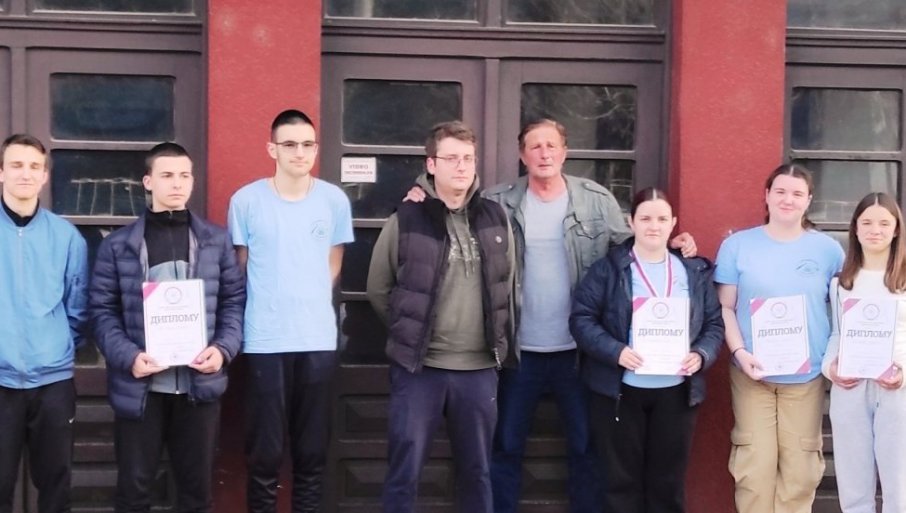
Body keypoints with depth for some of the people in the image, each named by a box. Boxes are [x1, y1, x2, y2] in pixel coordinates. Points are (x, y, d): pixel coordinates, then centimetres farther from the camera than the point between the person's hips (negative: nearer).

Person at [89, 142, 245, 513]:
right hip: (139, 387, -1)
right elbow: (102, 309, 0)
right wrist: (128, 357, -15)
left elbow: (235, 300, 8)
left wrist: (224, 348, -9)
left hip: (200, 384, 1)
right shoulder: (118, 245, 3)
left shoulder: (216, 240, 8)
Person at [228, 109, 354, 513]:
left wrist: (310, 302, 11)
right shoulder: (246, 200, -3)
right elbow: (240, 268, 7)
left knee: (312, 450, 8)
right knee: (265, 451, 2)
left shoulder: (335, 200, 3)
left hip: (318, 339, 2)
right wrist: (269, 305, 7)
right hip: (264, 341, -2)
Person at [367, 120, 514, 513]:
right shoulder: (406, 220, -6)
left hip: (479, 369, 3)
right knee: (404, 472, 2)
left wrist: (495, 336, 12)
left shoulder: (496, 219, 4)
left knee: (477, 472, 14)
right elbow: (379, 290, 3)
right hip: (418, 367, -3)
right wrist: (409, 332, 5)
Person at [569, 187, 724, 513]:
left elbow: (715, 324, 9)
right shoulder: (608, 268, -2)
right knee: (621, 479, 6)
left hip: (677, 391, 3)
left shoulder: (695, 271, 8)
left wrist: (701, 355, -11)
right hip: (620, 390, -3)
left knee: (668, 480, 11)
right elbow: (581, 319, -6)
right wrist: (615, 351, -21)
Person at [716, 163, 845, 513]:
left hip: (807, 377, 1)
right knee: (754, 466, 0)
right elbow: (725, 307, 1)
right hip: (752, 374, -1)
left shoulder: (828, 249, 4)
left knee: (801, 468, 6)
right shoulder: (737, 245, 1)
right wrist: (739, 352, -13)